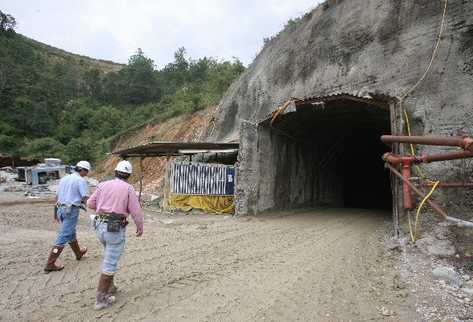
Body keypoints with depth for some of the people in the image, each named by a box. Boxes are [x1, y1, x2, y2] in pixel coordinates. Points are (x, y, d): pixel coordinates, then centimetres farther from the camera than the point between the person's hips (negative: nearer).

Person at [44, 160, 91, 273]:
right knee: (63, 237, -3)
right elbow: (86, 198, -16)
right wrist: (82, 201, 8)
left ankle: (78, 253, 41)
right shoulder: (81, 180, -12)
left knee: (71, 233, 23)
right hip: (71, 211, -9)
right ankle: (50, 264, 0)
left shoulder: (64, 178, 11)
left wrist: (56, 212, 24)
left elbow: (57, 196, 16)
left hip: (61, 209, 9)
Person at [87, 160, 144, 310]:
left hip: (100, 226, 6)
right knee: (110, 264, 3)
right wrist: (140, 227, 9)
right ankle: (101, 299, 9)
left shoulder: (103, 185, 6)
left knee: (111, 255, 27)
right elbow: (136, 211, -7)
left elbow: (90, 203, 10)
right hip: (115, 229, -6)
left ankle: (110, 287, 33)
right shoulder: (128, 188, -7)